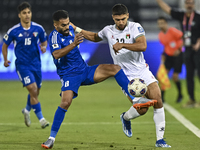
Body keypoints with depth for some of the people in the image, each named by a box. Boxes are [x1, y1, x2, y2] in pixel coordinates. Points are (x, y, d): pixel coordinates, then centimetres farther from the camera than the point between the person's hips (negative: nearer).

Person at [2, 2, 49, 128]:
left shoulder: (38, 28, -1)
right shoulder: (13, 31, -7)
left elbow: (44, 41, 14)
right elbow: (5, 45, 7)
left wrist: (44, 47, -8)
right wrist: (5, 60, 0)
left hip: (36, 64, 4)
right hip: (22, 65, -4)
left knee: (36, 92, 13)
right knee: (33, 90, -16)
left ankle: (27, 110, 43)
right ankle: (41, 119, -9)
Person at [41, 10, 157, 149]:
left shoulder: (70, 29, 7)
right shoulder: (54, 36, -16)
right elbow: (56, 54, -36)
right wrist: (74, 44, -46)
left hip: (85, 70, 7)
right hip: (69, 75, -7)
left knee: (114, 68, -10)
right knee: (66, 102, -27)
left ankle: (136, 100, -12)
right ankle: (52, 138, -14)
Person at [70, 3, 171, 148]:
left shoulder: (136, 27, -7)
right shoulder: (108, 31, 3)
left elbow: (142, 46, -24)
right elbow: (95, 37, 27)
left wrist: (122, 45, -31)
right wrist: (76, 29, 22)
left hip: (143, 71, 1)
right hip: (126, 76, 0)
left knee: (158, 102, -11)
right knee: (142, 109, -15)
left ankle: (160, 139, 1)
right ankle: (126, 118, 21)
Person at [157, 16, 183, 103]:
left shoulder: (172, 31, -18)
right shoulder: (160, 35, 3)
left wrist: (179, 49, -19)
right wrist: (163, 56, 8)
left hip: (177, 55, -5)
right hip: (168, 56, 5)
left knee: (175, 77, -7)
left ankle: (180, 95, 18)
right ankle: (161, 97, -8)